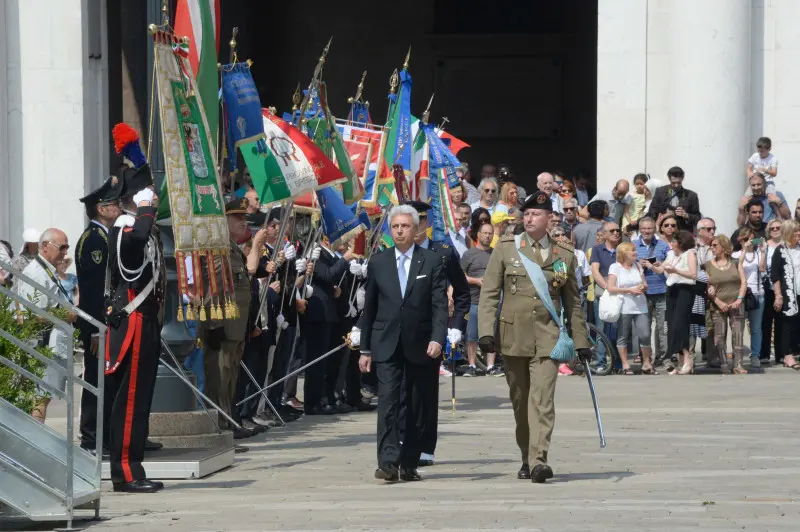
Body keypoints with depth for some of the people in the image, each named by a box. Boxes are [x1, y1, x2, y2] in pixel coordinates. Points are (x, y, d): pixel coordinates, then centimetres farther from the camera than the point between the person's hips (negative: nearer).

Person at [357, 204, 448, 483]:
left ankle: (409, 464, 13)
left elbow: (439, 305, -3)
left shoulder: (432, 261, 2)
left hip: (420, 345, 0)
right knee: (388, 402, -13)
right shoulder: (378, 262, 8)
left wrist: (437, 339, -17)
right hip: (387, 345, 0)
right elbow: (369, 308, 11)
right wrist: (365, 348, 9)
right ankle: (388, 462, -20)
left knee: (417, 407, 5)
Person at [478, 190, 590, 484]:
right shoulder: (505, 248, 5)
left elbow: (573, 302, 14)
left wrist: (581, 341, 12)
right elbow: (489, 293, 3)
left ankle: (539, 459, -22)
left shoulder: (564, 255, 8)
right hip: (513, 336, 1)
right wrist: (486, 331, -8)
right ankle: (526, 459, 22)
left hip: (547, 338, -1)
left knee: (542, 398, -14)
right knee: (519, 401, 9)